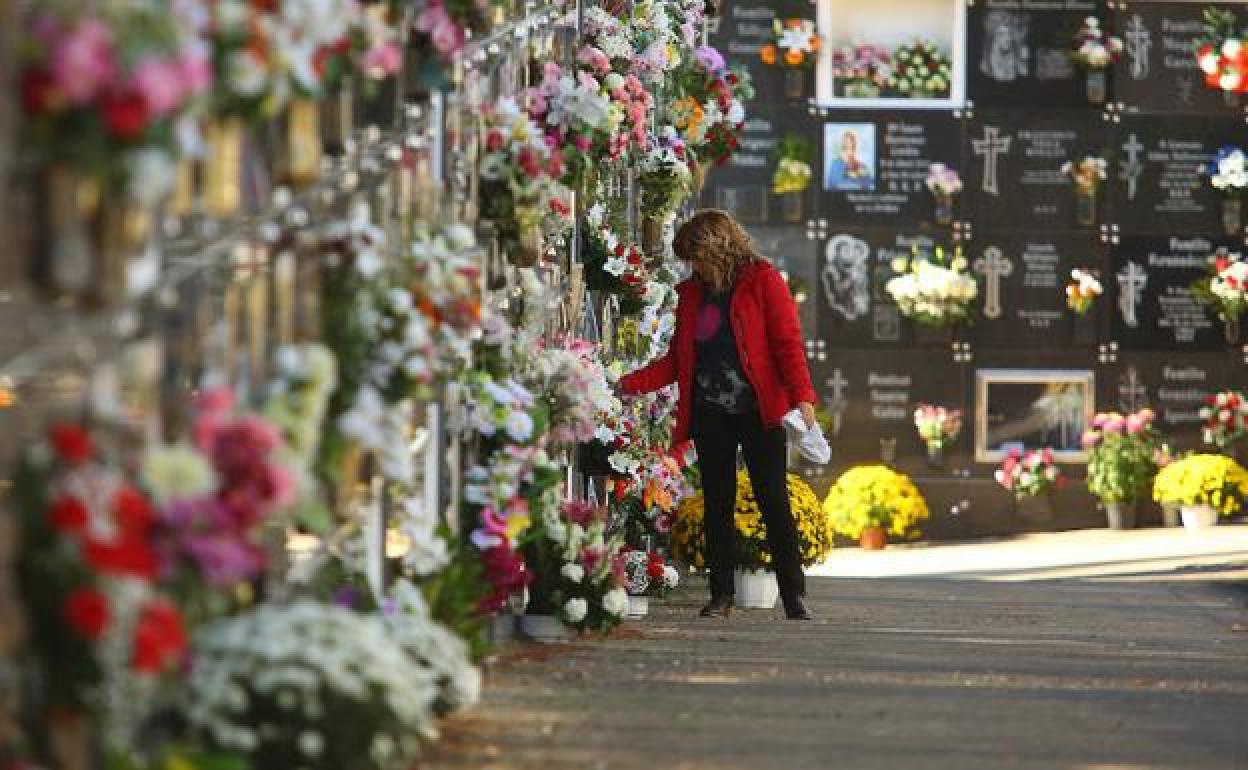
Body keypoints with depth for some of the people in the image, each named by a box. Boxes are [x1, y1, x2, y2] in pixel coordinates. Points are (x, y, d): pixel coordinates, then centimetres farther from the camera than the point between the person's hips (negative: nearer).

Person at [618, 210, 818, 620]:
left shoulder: (763, 282, -1)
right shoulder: (692, 293, 14)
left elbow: (788, 343, -7)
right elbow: (676, 360, 16)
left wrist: (802, 396, -19)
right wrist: (628, 384, 5)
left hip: (758, 409, -5)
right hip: (710, 412, 5)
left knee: (774, 502, -5)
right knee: (717, 504, 5)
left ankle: (794, 596, -1)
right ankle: (721, 595, 10)